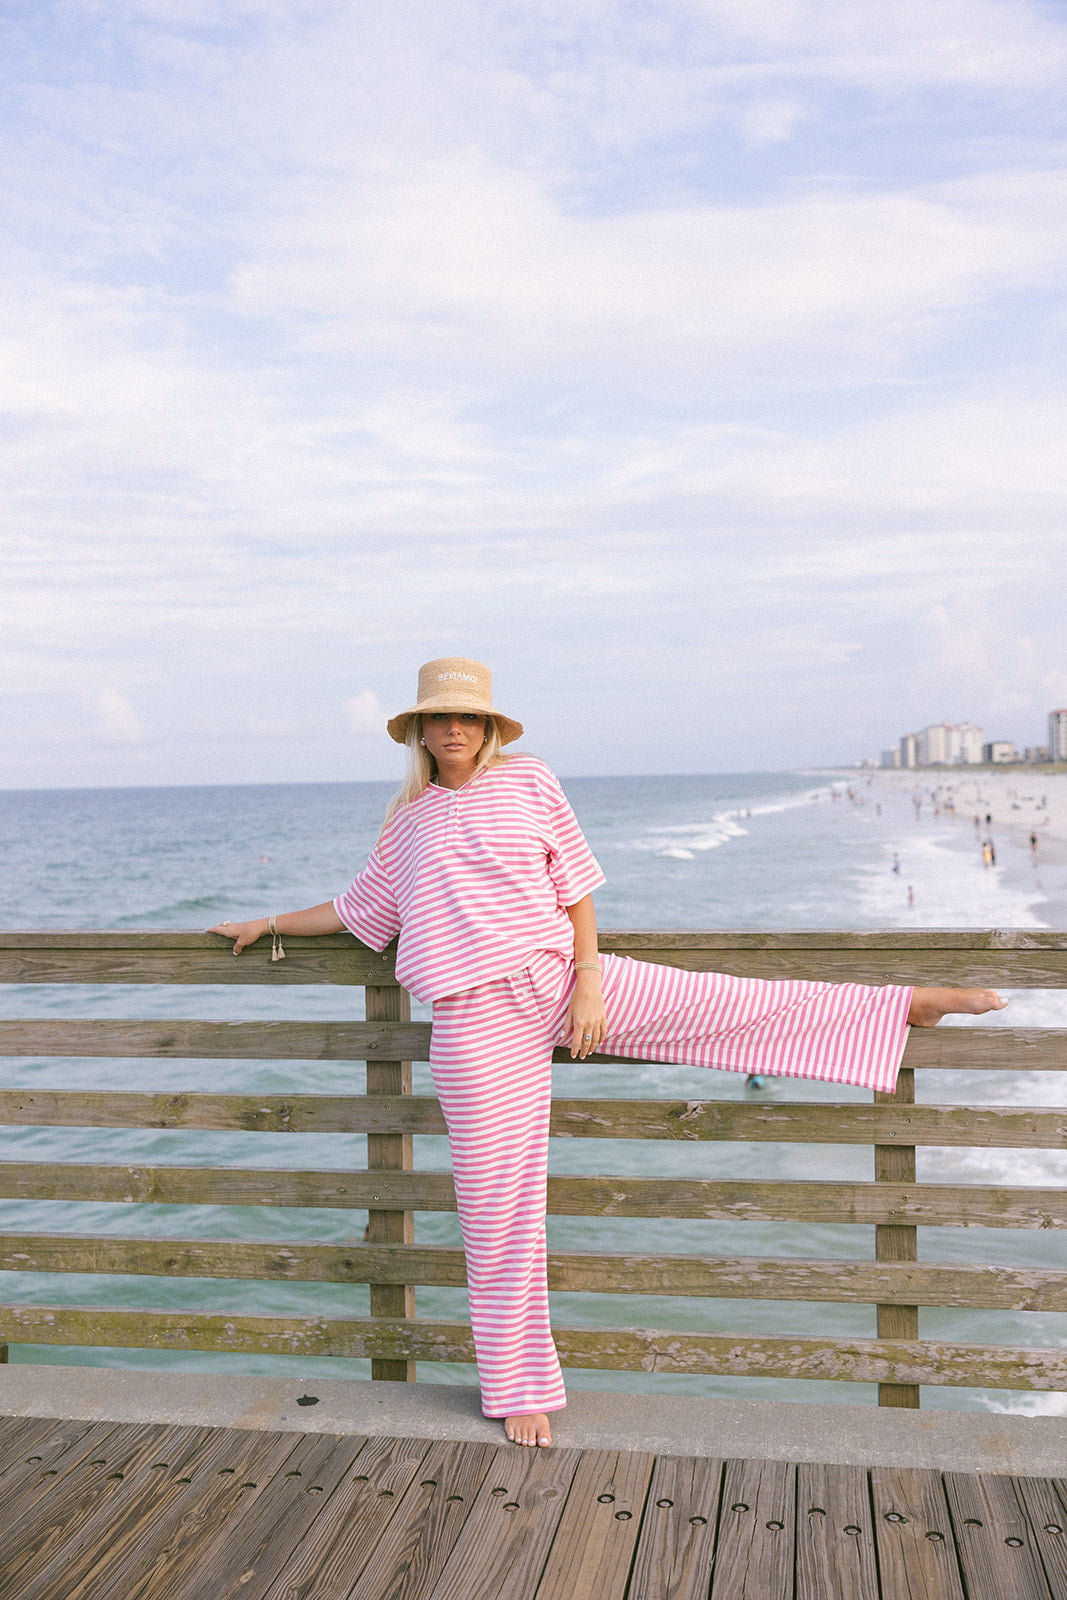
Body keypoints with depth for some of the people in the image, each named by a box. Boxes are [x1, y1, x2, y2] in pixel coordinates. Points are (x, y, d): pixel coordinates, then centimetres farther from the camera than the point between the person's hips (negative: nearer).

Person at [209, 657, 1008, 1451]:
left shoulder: (528, 780, 4)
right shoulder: (407, 819, 10)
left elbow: (576, 886, 3)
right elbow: (358, 908, 24)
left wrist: (588, 983, -6)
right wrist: (268, 923, 27)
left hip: (557, 978, 0)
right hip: (477, 1021, 1)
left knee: (743, 1005, -6)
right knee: (499, 1206, 4)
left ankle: (908, 1005, 9)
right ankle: (519, 1387, 19)